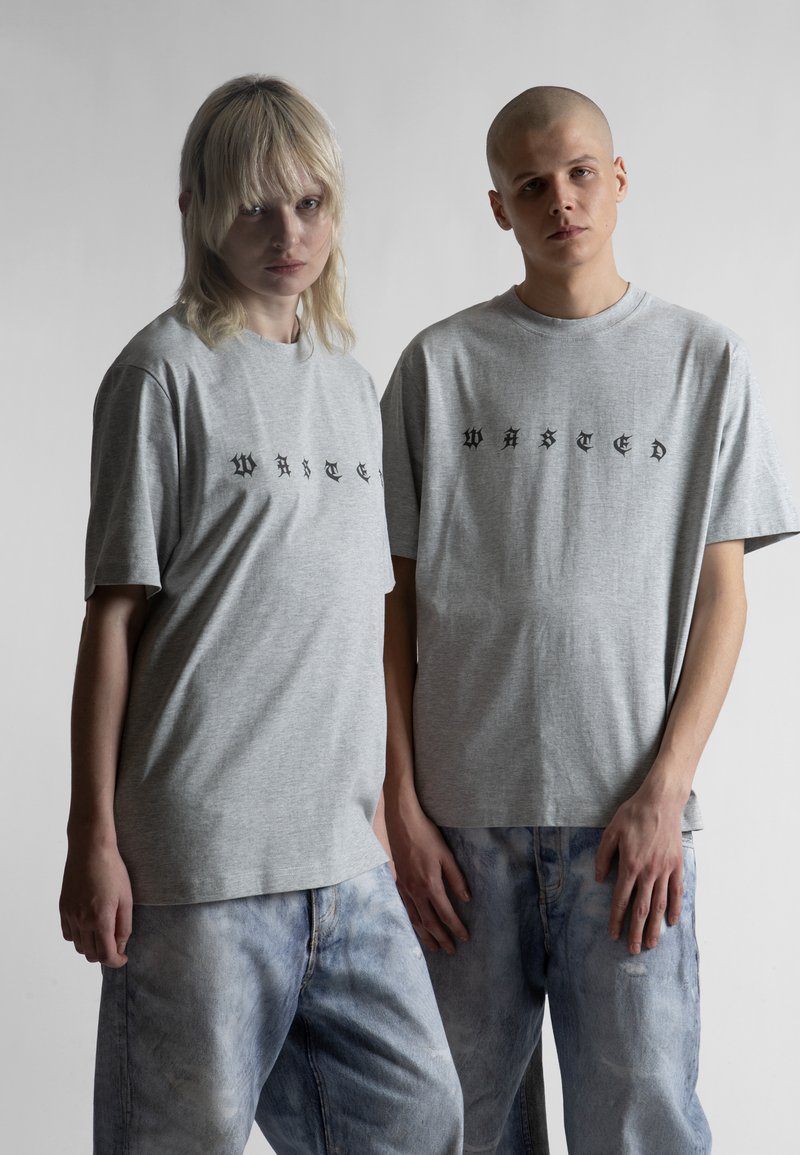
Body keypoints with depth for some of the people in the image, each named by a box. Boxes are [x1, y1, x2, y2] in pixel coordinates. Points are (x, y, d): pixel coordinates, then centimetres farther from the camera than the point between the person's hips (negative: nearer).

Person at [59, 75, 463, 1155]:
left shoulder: (353, 385, 16)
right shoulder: (167, 369, -3)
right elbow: (115, 613, -5)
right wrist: (94, 836, -8)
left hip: (348, 850, 6)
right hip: (202, 850, -6)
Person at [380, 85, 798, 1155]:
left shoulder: (703, 360, 7)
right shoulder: (441, 363, 7)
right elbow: (396, 596, 6)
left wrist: (664, 791, -7)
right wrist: (401, 804, -1)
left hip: (624, 819, -1)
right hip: (460, 816, 1)